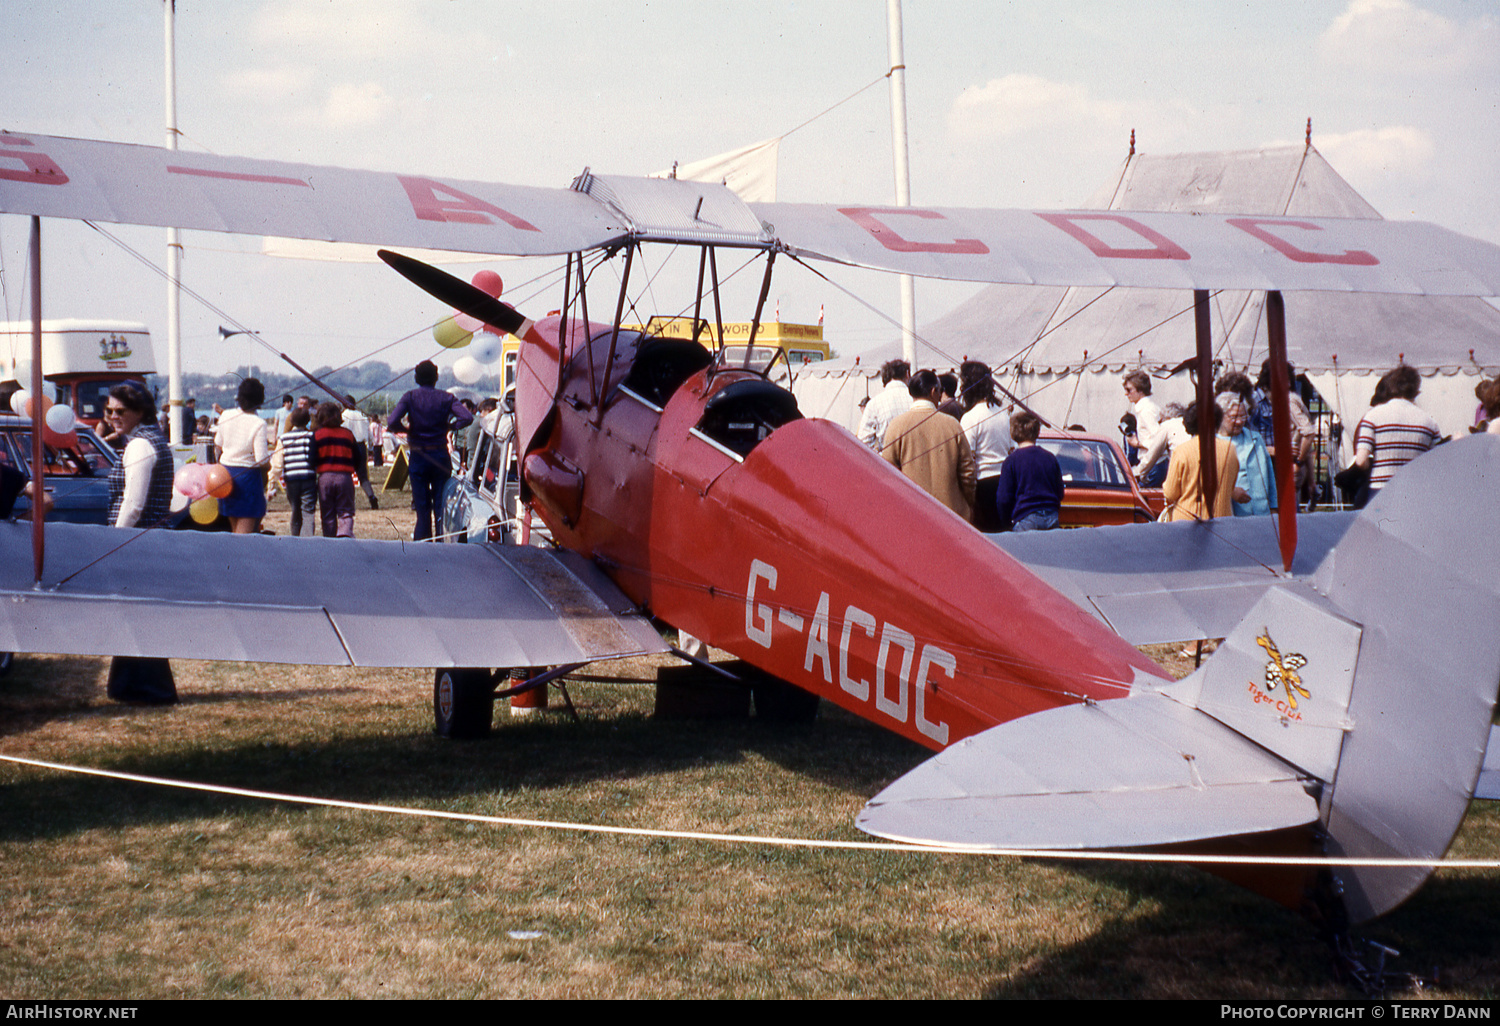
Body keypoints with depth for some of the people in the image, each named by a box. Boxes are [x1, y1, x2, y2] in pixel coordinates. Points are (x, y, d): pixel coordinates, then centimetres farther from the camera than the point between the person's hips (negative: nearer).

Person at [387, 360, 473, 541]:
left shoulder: (410, 397, -3)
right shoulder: (446, 398, -1)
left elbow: (392, 423, -17)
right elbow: (467, 417, -14)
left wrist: (407, 428, 1)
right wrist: (449, 426, 1)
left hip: (418, 457, 0)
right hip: (441, 456, 1)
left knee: (422, 507, 4)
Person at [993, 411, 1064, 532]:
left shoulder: (1012, 460, -4)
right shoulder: (1050, 458, 10)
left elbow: (1003, 499, -4)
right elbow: (1060, 493, 17)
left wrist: (1006, 522, 10)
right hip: (1052, 519, 4)